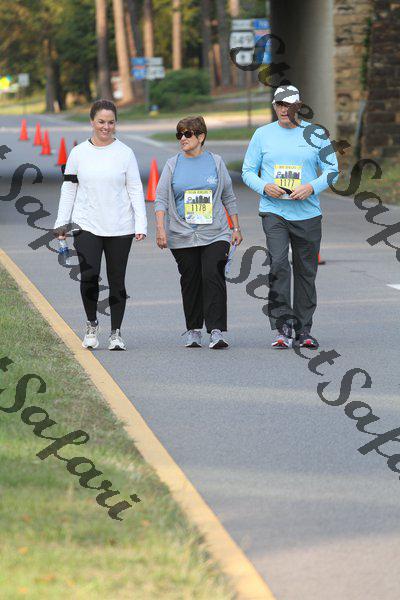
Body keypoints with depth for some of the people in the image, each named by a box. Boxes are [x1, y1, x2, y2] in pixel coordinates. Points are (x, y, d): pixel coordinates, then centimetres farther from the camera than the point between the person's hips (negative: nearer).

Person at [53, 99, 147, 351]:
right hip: (87, 225, 0)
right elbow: (69, 189, 11)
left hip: (120, 227, 0)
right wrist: (61, 222, 7)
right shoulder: (79, 153, 6)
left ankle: (116, 333, 14)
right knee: (89, 276, -12)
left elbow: (136, 190, 2)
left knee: (117, 280, 3)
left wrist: (141, 224, -5)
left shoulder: (125, 153, 2)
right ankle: (92, 325, 9)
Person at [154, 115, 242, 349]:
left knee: (213, 277, -14)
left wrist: (236, 228, 12)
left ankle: (217, 331, -17)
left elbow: (229, 198, 14)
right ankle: (193, 331, 15)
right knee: (191, 282, 4)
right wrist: (161, 229, -9)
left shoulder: (215, 162, 8)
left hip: (215, 234, -1)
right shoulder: (173, 165, 7)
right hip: (182, 237, 1)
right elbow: (161, 199, 3)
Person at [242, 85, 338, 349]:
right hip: (274, 211, -1)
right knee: (278, 264, -20)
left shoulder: (316, 134, 5)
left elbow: (332, 169, 7)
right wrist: (264, 187, -11)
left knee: (306, 271, 7)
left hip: (307, 213, 1)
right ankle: (283, 327, -18)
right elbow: (248, 171, 10)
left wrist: (312, 187, -12)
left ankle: (303, 330, 17)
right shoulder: (262, 134, 6)